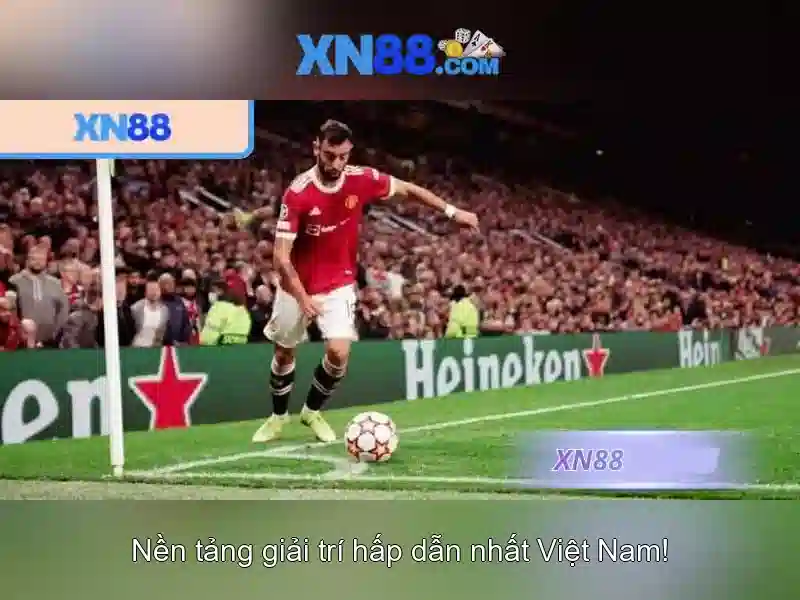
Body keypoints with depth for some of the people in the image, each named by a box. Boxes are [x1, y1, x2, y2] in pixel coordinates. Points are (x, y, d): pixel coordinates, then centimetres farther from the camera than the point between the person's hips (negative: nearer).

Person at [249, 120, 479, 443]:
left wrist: (453, 212, 0)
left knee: (339, 352, -14)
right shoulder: (298, 193, -26)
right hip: (296, 285, -1)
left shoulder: (362, 180, -17)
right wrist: (303, 298, -33)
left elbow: (408, 189, 2)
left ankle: (313, 411, 14)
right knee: (284, 352, 15)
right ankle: (278, 416, 40)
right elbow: (281, 256, -25)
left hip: (338, 284, 1)